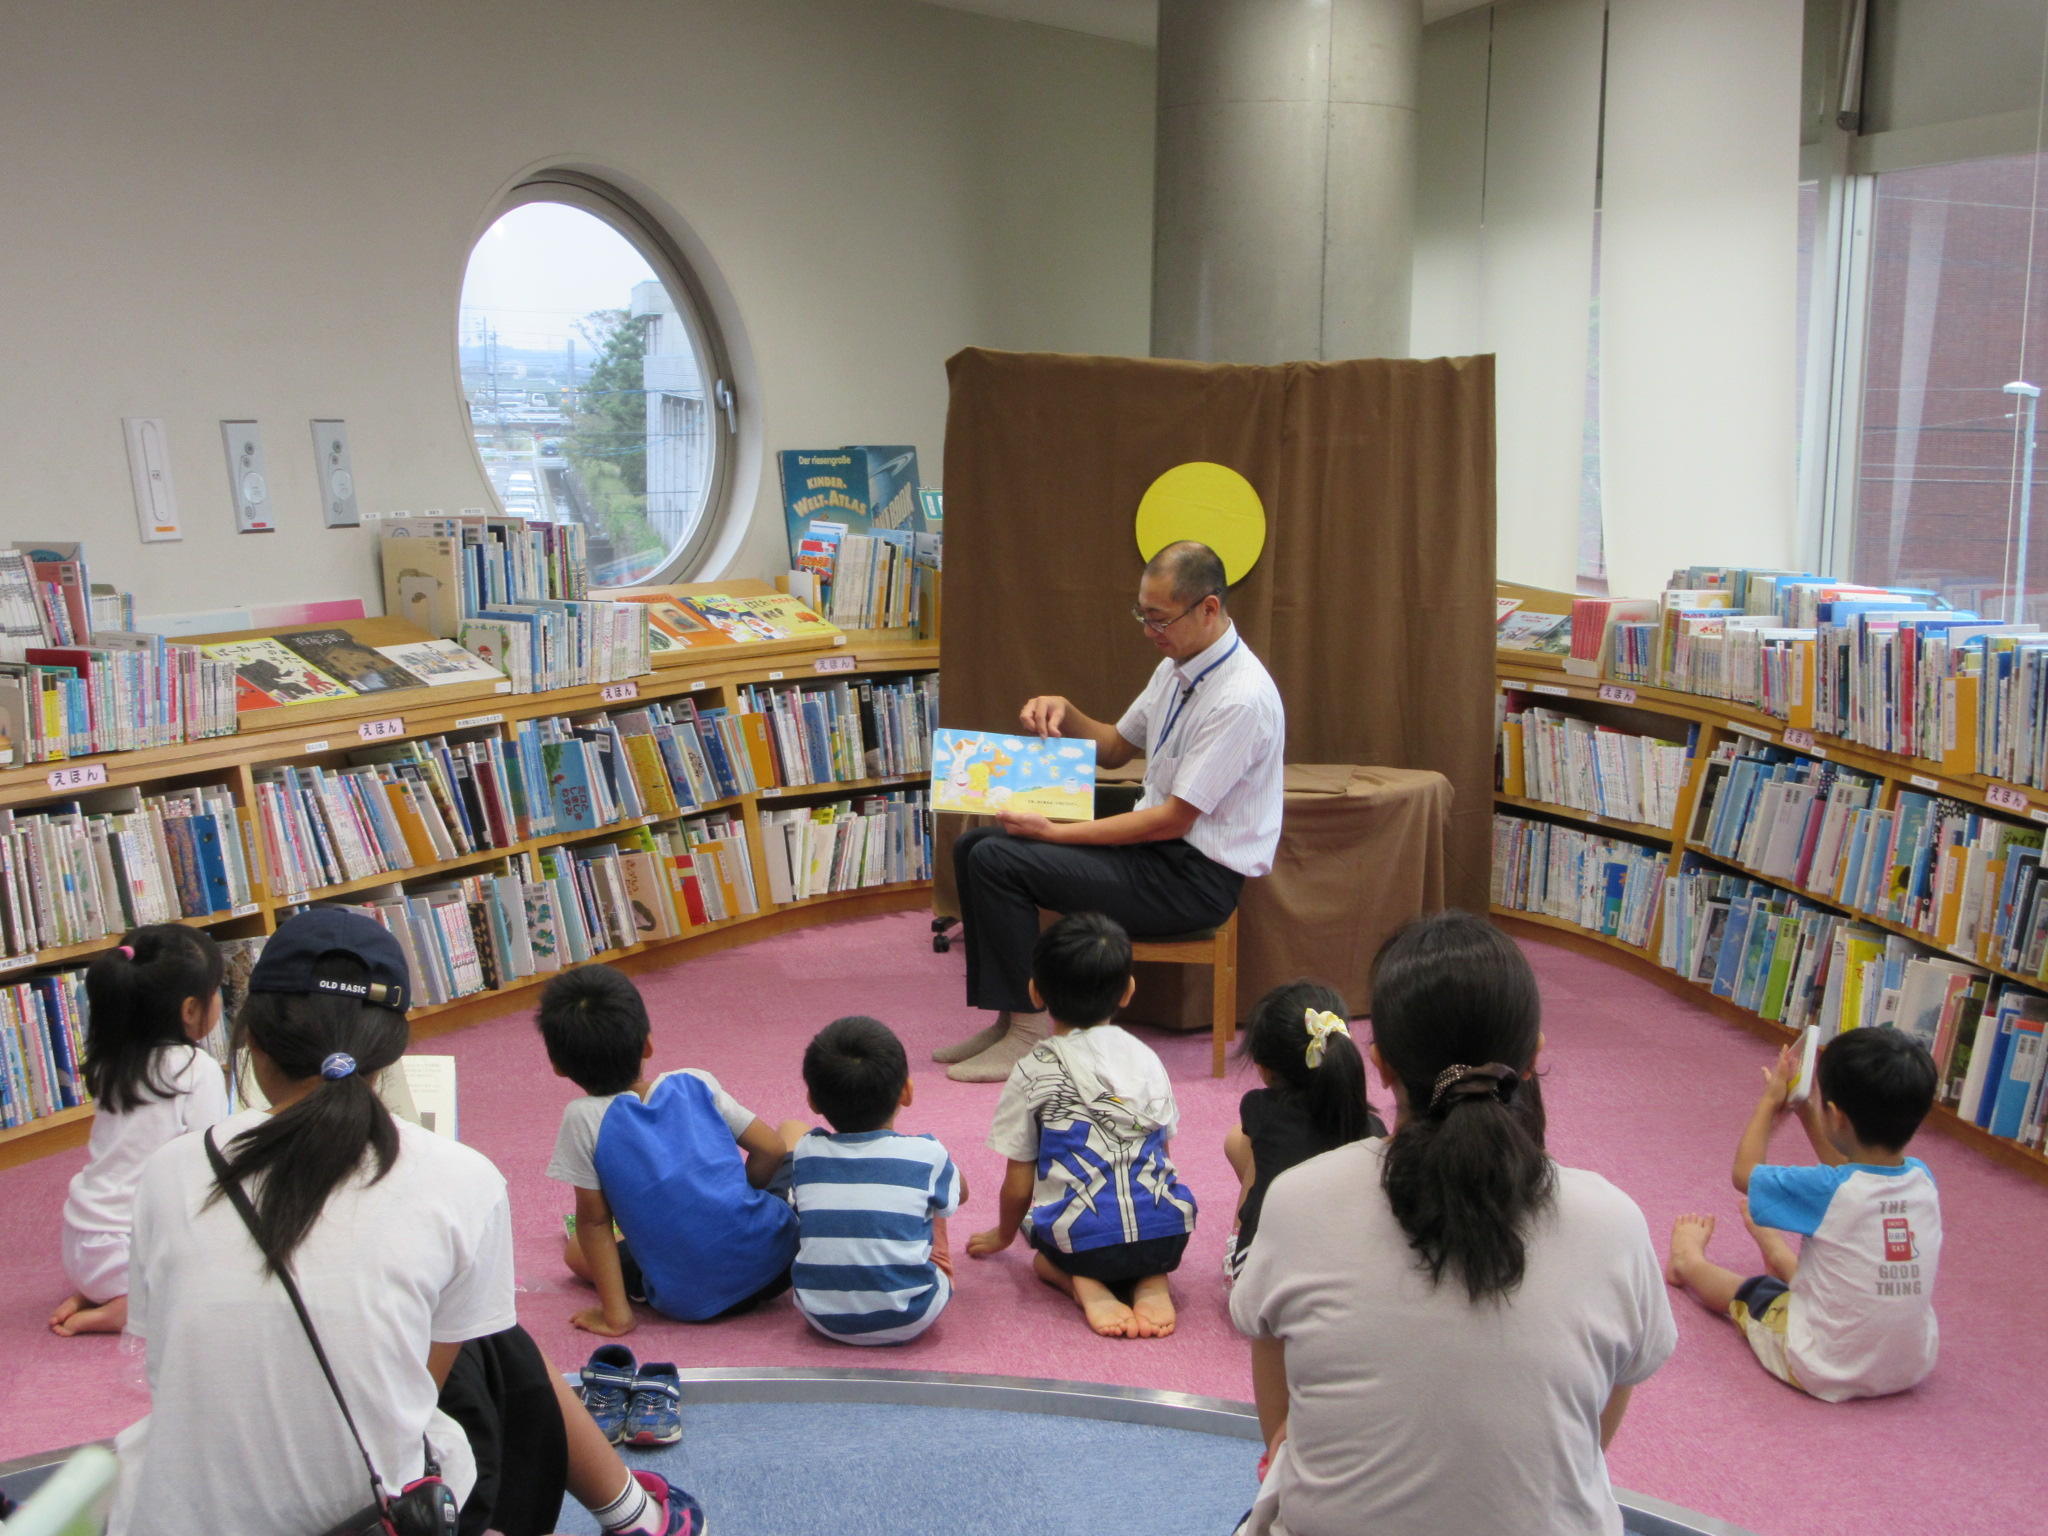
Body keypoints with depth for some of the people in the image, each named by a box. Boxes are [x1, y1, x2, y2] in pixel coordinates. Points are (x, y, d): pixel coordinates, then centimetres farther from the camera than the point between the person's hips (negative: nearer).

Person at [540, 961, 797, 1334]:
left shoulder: (585, 1119, -10)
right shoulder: (695, 1084, -1)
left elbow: (594, 1221, -5)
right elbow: (771, 1150, 3)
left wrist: (615, 1315, 0)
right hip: (774, 1260, 1)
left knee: (577, 1250, 23)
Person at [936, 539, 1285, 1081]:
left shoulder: (1241, 699, -22)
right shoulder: (1178, 666, 6)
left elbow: (1174, 819, -22)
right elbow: (1116, 748, 20)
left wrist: (1054, 833, -20)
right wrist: (1064, 712, -1)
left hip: (1196, 875, -10)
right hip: (1154, 840, 10)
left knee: (997, 860, -19)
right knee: (973, 846, 3)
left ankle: (1027, 1033, -10)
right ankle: (1006, 1017, 5)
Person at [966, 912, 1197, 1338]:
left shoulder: (1033, 1072, 0)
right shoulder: (1146, 1059, 10)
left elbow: (1019, 1183, 5)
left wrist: (1002, 1235, 26)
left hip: (1081, 1240, -2)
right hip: (1166, 1234, 3)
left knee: (1046, 1259, 30)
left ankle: (1085, 1285, -1)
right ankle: (1151, 1281, 4)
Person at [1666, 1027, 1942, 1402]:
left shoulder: (1825, 1191, -26)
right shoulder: (1923, 1179, -10)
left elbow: (1744, 1173, -5)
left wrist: (1770, 1101, 5)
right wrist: (1807, 1114, 16)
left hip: (1827, 1375, -4)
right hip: (1914, 1368, 4)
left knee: (1745, 1291, 23)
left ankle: (1689, 1261, 50)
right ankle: (1777, 1253, 58)